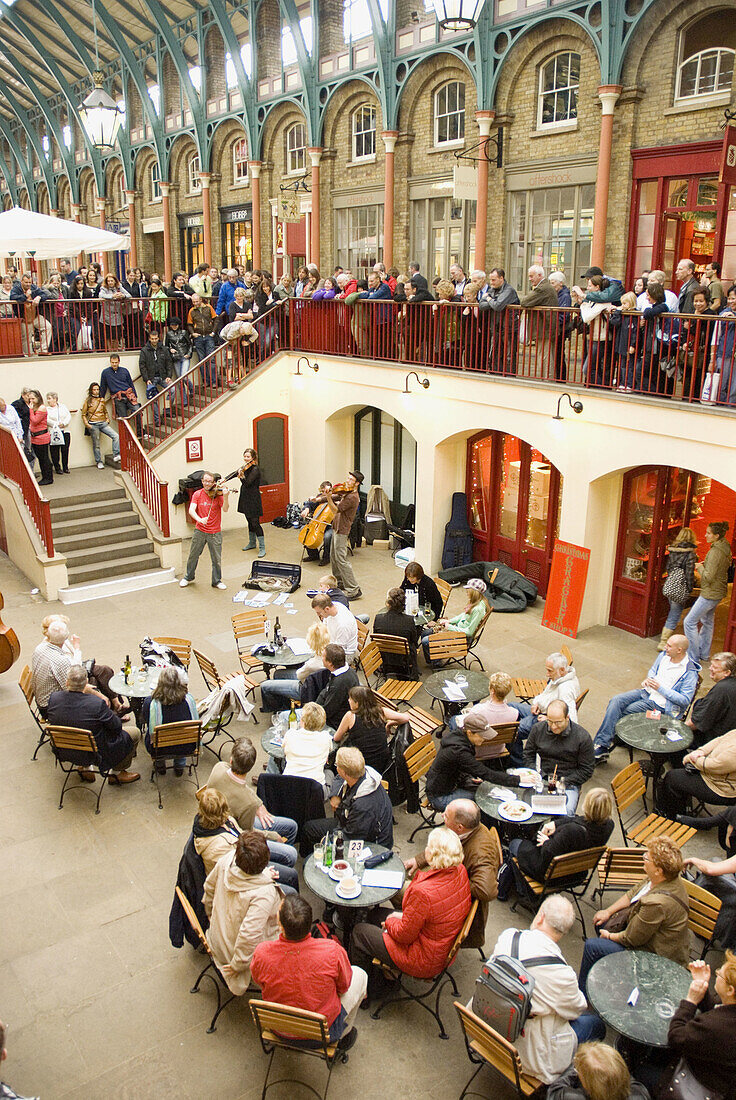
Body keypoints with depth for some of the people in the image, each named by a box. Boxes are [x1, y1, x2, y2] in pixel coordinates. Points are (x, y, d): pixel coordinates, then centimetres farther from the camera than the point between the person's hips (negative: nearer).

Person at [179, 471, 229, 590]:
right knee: (193, 555, 13)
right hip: (200, 531, 2)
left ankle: (217, 581, 22)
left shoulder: (218, 494, -5)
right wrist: (199, 519, -31)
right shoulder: (197, 494, -1)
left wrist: (225, 496, -36)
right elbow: (191, 510, -12)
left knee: (217, 558, 4)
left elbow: (225, 509, -19)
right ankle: (188, 577, 35)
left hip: (215, 532, -1)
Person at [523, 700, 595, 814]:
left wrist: (564, 781, -9)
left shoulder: (582, 737, -7)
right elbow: (528, 756, 13)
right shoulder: (537, 729, 2)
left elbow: (587, 770, 0)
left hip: (568, 784, -2)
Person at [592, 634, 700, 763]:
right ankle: (601, 747, -20)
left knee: (625, 711, -20)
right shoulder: (664, 655, 7)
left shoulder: (690, 673, -14)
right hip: (647, 691, 7)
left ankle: (601, 748, -8)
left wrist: (660, 688, -18)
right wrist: (648, 680, 1)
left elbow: (685, 700, -16)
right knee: (616, 701, -17)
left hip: (660, 704, -7)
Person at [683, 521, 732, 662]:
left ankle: (693, 656, 2)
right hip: (718, 592, 10)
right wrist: (703, 565, 10)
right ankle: (704, 654, 32)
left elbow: (708, 577, -24)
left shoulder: (715, 551, -23)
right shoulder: (726, 549, 7)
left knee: (689, 622, -4)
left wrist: (699, 567, -8)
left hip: (710, 594, -10)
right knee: (707, 622, 21)